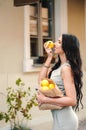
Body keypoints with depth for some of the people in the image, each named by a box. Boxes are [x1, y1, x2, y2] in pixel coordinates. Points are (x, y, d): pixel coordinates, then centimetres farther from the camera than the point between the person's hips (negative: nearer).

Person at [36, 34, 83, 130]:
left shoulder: (66, 68, -20)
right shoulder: (59, 66, 7)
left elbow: (72, 100, -24)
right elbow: (41, 80, 5)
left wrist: (45, 100, -21)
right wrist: (49, 57, 2)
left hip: (64, 119, -8)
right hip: (60, 117, 9)